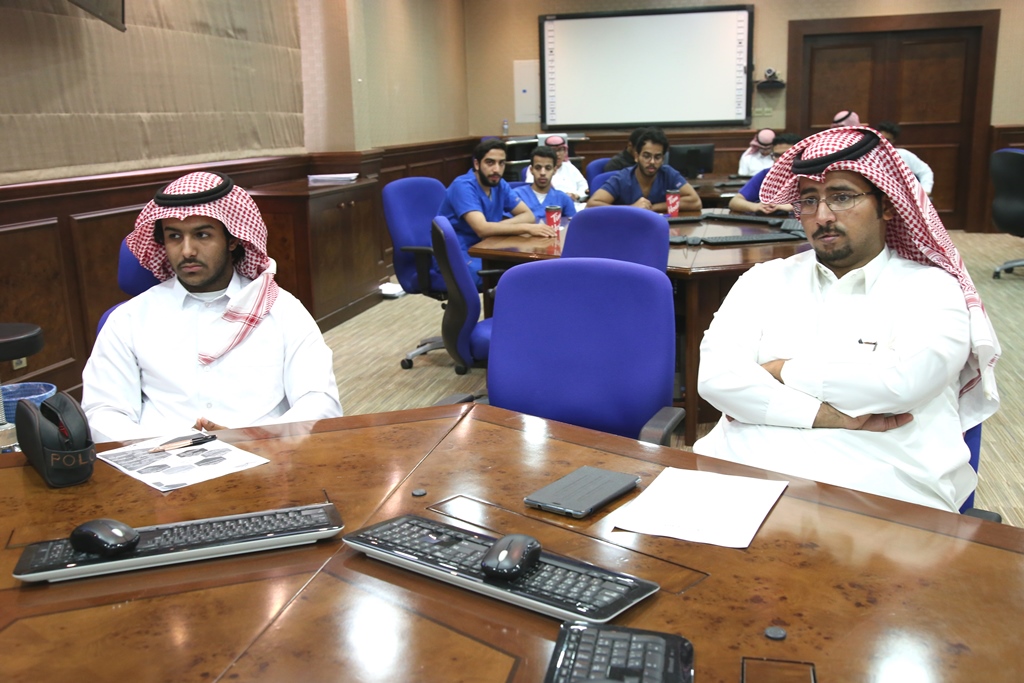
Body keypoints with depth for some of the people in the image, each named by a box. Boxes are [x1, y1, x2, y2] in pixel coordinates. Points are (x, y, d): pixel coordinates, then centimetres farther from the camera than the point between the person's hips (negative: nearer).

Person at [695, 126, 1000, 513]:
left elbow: (902, 382, -11)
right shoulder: (765, 279, 16)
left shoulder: (931, 289, 9)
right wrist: (828, 415, -10)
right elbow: (715, 375, 1)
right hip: (749, 466, 3)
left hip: (878, 486, -3)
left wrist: (782, 372, -1)